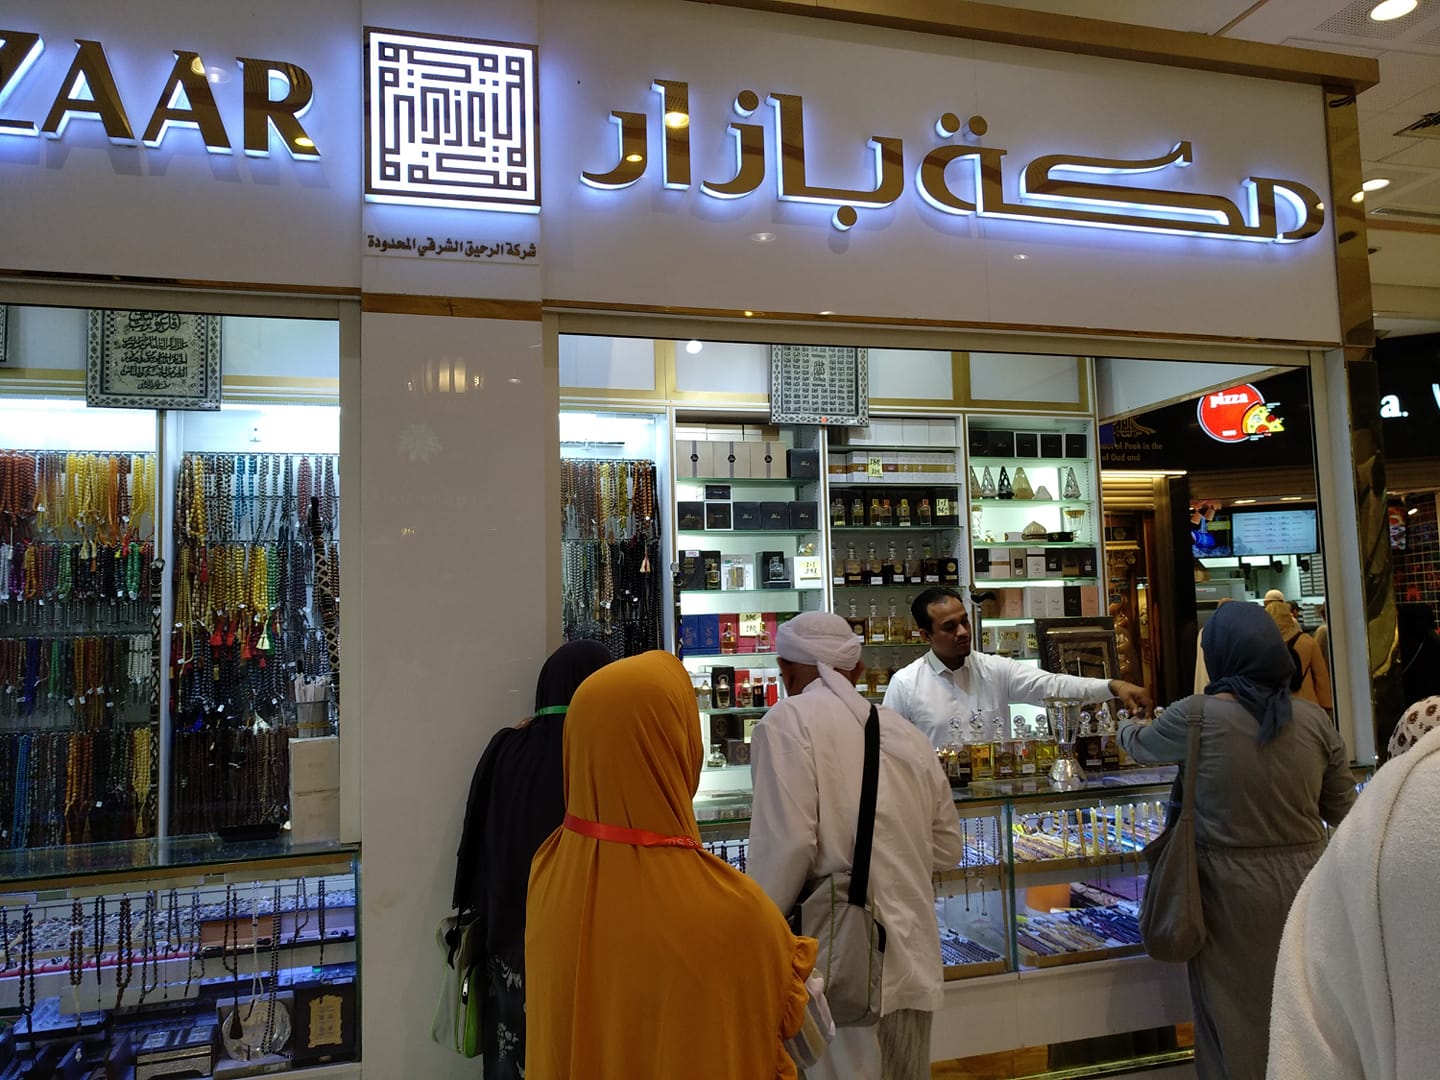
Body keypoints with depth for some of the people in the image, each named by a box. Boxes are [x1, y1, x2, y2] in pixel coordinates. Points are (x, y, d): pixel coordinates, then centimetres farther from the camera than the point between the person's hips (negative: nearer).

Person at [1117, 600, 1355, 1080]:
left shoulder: (1196, 716, -15)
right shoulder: (1315, 719, -5)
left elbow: (1140, 745, 5)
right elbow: (1342, 810, 5)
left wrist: (1126, 725, 27)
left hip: (1231, 887, -3)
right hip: (1303, 881, 4)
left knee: (1234, 1011, 13)